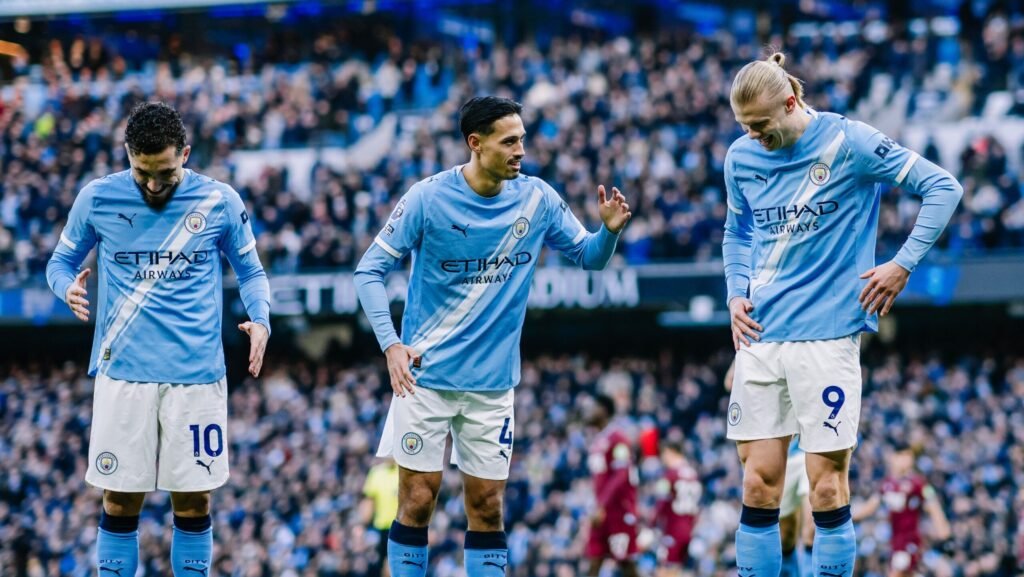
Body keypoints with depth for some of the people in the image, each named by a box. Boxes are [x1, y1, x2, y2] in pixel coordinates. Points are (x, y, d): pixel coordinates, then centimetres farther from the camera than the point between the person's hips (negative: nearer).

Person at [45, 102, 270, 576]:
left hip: (196, 374, 0)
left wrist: (260, 320, -9)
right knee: (120, 500, 1)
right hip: (123, 372, 0)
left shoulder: (219, 201, 0)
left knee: (193, 501, 3)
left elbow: (250, 270, 11)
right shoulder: (97, 198, 1)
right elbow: (61, 261, 12)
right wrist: (69, 288, -12)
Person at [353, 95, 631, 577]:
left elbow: (587, 256, 9)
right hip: (427, 375, -3)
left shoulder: (536, 198, -1)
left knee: (487, 506, 4)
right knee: (418, 500, -3)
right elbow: (370, 270, -6)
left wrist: (609, 230, -14)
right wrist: (390, 344, -16)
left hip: (492, 383, 3)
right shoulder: (428, 198, -10)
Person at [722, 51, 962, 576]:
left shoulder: (848, 141, -8)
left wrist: (904, 264, -9)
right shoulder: (741, 158, 7)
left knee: (827, 487, -4)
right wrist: (736, 294, 6)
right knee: (759, 485, 1)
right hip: (760, 335, 4)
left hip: (826, 334, -4)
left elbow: (943, 188, -4)